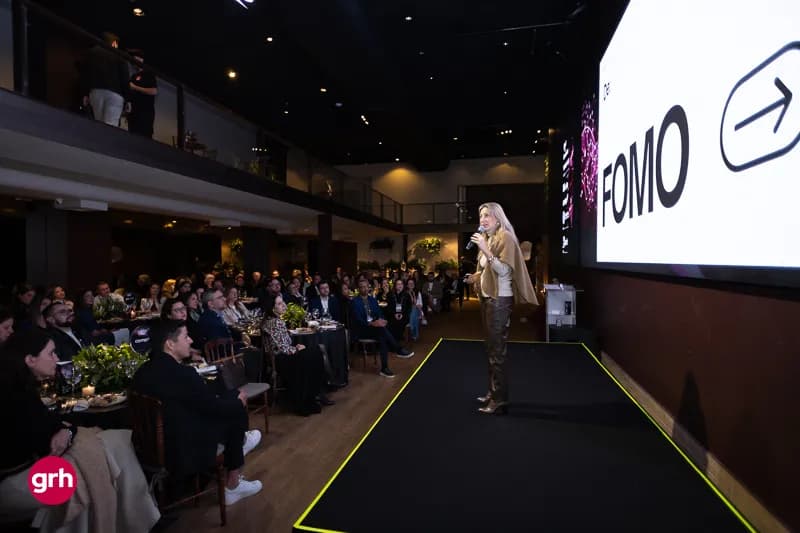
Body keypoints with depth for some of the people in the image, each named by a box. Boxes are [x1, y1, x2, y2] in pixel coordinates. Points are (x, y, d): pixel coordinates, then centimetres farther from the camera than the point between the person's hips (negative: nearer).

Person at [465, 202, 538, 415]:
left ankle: (500, 399, 3)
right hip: (487, 297, 9)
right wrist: (475, 277, 5)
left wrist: (485, 250, -29)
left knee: (497, 349, -6)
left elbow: (504, 270, -22)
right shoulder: (487, 238, 12)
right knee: (492, 347, 14)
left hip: (500, 299, -9)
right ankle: (494, 392, 26)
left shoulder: (505, 237, -11)